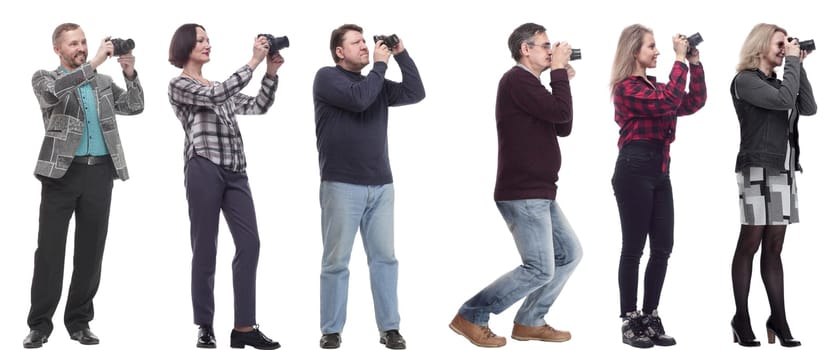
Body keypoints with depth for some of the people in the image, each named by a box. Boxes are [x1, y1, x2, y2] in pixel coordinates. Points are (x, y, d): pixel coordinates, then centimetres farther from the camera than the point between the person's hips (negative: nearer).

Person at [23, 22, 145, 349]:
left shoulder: (104, 82, 18)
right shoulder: (43, 77, 6)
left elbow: (133, 107, 10)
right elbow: (56, 90, -17)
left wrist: (130, 74, -5)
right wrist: (94, 63, -22)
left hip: (99, 171, 3)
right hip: (62, 171, -3)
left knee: (91, 248, 4)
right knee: (50, 247, -2)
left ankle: (79, 321, 12)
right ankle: (40, 323, 3)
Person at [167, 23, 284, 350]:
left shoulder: (217, 86, 23)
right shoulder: (179, 85, 2)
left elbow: (257, 106, 18)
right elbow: (215, 96, -15)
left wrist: (271, 72, 5)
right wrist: (253, 62, -14)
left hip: (235, 171, 6)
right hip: (204, 169, -6)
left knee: (249, 243, -3)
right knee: (205, 248, -1)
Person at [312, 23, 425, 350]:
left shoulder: (377, 83, 17)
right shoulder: (327, 77, -2)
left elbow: (415, 93, 7)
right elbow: (358, 99, -18)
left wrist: (401, 55, 3)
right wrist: (380, 64, -7)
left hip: (380, 185, 5)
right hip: (341, 185, -5)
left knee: (384, 257, 4)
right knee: (336, 261, 0)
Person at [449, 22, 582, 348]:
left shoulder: (530, 84, 19)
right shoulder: (517, 79, -14)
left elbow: (563, 127, 17)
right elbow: (561, 113, -21)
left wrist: (562, 80, 9)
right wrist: (558, 71, -8)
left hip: (539, 193, 11)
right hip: (522, 194, -11)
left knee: (569, 253, 12)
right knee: (540, 269, -10)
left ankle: (529, 322, 17)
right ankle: (471, 317, -1)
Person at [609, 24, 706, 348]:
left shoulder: (654, 85, 17)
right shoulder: (626, 87, -9)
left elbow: (694, 102, 16)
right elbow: (668, 102, -21)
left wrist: (695, 63, 8)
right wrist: (680, 60, -16)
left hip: (660, 170, 8)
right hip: (634, 170, -8)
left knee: (662, 247, 7)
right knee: (634, 248, -3)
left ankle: (650, 317, 14)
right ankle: (630, 321, 4)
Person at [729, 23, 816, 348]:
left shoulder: (777, 82, 18)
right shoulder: (745, 80, -5)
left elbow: (809, 108, 9)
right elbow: (784, 101, -18)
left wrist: (799, 66, 7)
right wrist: (793, 61, -8)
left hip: (783, 170, 7)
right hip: (758, 169, -7)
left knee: (774, 247, 6)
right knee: (750, 244, -4)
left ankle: (778, 320, 6)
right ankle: (741, 320, 0)